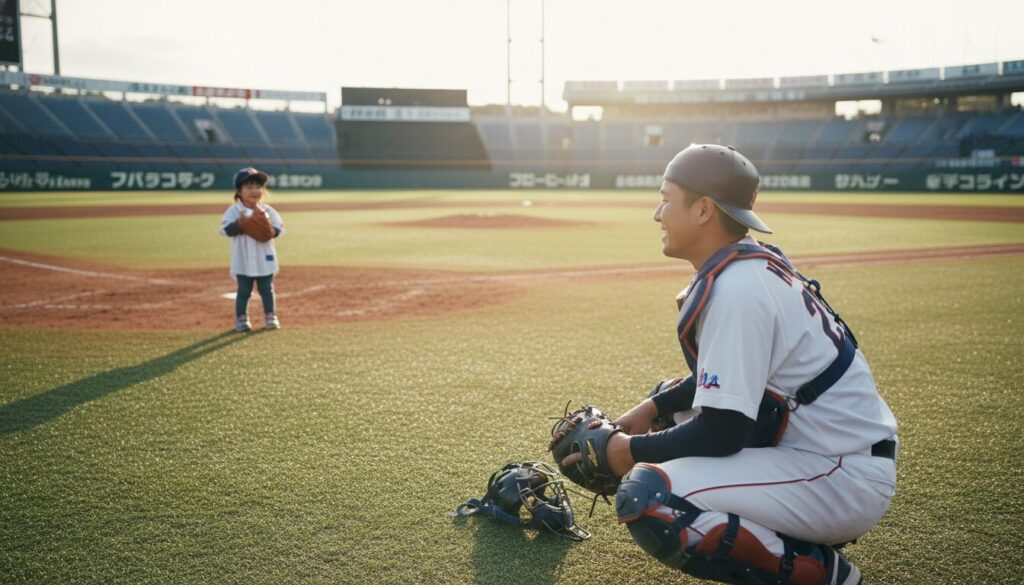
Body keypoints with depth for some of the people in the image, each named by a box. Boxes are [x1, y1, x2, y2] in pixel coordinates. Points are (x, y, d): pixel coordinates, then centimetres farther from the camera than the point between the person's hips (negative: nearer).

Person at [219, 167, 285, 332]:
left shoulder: (267, 210, 1)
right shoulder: (234, 210, -5)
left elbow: (278, 228, -1)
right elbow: (226, 230, -12)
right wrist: (239, 224, -27)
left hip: (265, 259, 2)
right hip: (243, 260, -2)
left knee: (267, 290, 11)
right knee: (243, 291, 6)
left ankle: (270, 316, 23)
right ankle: (241, 318, 18)